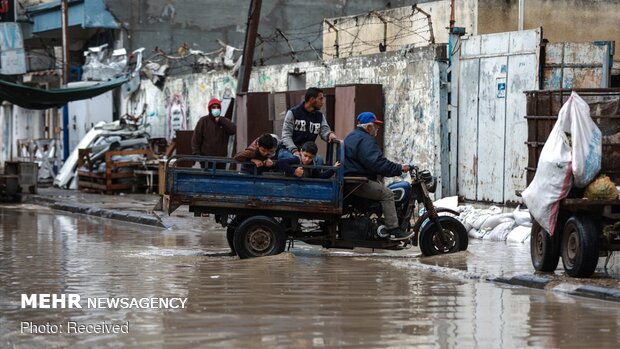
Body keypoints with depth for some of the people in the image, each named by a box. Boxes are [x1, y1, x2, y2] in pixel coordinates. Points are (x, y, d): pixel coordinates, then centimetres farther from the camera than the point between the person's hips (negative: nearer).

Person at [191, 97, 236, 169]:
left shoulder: (224, 121, 11)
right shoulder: (204, 121, 2)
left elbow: (233, 130, -9)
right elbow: (196, 138, 0)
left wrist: (220, 120, -10)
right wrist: (196, 155, -10)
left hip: (221, 158, 3)